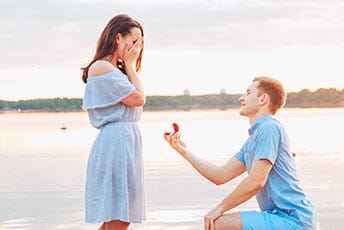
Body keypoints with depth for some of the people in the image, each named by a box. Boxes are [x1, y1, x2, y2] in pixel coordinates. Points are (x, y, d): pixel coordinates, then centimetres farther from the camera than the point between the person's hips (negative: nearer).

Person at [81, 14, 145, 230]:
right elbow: (139, 98, -11)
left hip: (126, 141, 10)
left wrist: (128, 66, 14)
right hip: (116, 141, -10)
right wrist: (131, 65, 1)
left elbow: (137, 100, 14)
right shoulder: (102, 68, -10)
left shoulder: (115, 70, 21)